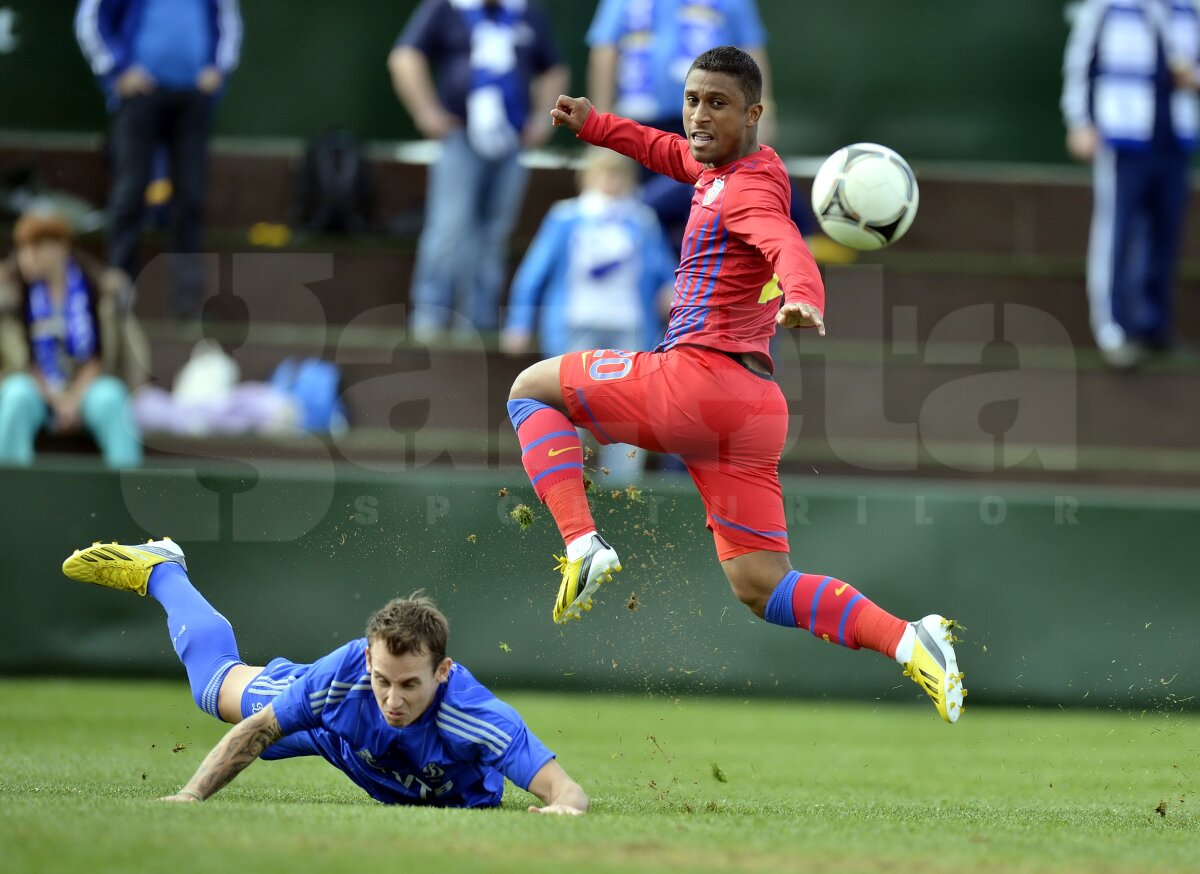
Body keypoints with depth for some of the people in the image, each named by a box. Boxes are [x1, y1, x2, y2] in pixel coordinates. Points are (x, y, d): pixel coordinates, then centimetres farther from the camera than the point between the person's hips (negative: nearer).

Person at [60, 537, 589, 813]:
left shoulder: (476, 715, -50)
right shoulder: (348, 670, -43)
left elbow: (563, 789, -52)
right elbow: (256, 732, -29)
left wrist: (564, 805, -76)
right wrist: (192, 795, -40)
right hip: (336, 723, 1)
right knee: (217, 680, 26)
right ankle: (160, 570, 52)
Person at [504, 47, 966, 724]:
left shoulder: (748, 191, -10)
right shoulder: (736, 166, 17)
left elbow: (790, 248, -32)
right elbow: (676, 154, 41)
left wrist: (802, 299, -53)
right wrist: (594, 125, 43)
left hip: (695, 380, -9)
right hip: (756, 408, 9)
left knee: (531, 389, 11)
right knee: (763, 590, 6)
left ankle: (583, 546, -6)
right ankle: (908, 641, -12)